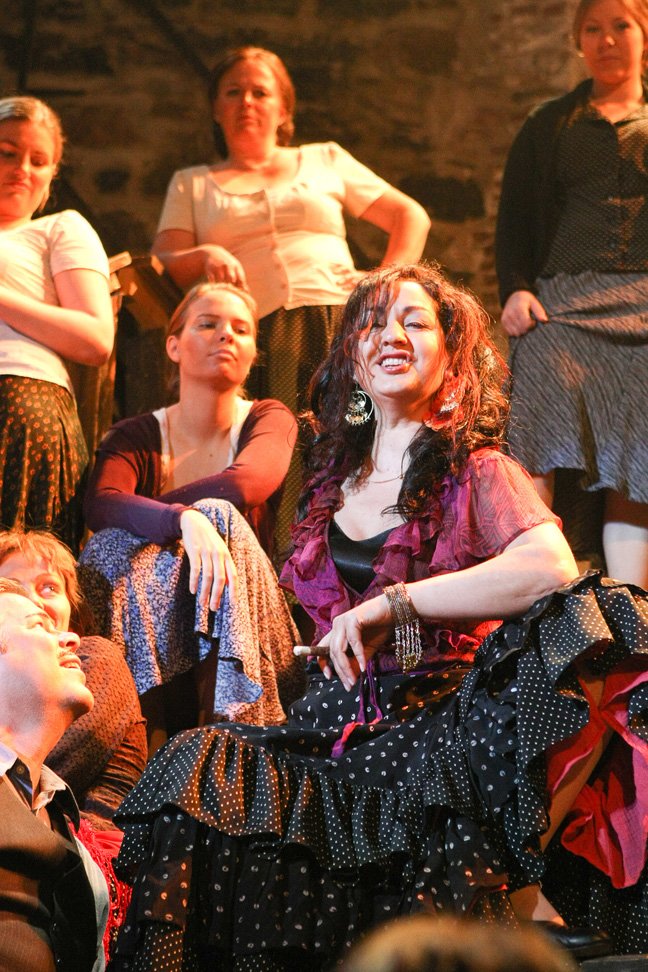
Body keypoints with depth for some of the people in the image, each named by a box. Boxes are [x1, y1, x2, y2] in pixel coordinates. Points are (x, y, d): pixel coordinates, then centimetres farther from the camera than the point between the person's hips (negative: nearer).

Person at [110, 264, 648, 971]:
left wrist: (392, 604, -20)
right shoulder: (333, 478, 20)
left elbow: (551, 566, -19)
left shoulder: (478, 472, 4)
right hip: (337, 724, 4)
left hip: (436, 720, -3)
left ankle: (522, 894, -23)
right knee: (197, 767, -29)